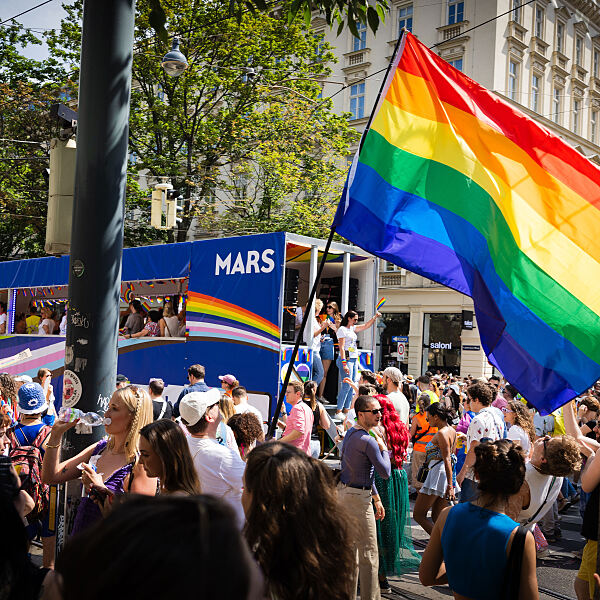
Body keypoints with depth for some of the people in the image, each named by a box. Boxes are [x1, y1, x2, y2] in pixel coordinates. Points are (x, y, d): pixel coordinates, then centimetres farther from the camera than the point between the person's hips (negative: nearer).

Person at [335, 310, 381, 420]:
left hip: (354, 359, 9)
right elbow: (341, 347, -14)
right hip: (346, 359, -9)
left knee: (352, 385, 5)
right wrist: (344, 364, -21)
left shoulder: (352, 328, 17)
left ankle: (346, 410, 9)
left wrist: (375, 317, 15)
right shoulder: (342, 329, -7)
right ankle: (338, 412, -10)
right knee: (347, 385, -12)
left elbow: (366, 326, 28)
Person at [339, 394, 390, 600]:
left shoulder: (351, 433, 11)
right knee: (369, 553, -1)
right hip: (357, 498, -10)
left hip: (344, 492, 10)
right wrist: (383, 448, -1)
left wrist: (376, 498, 22)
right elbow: (385, 473, -15)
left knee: (350, 548, 18)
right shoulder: (368, 441, -21)